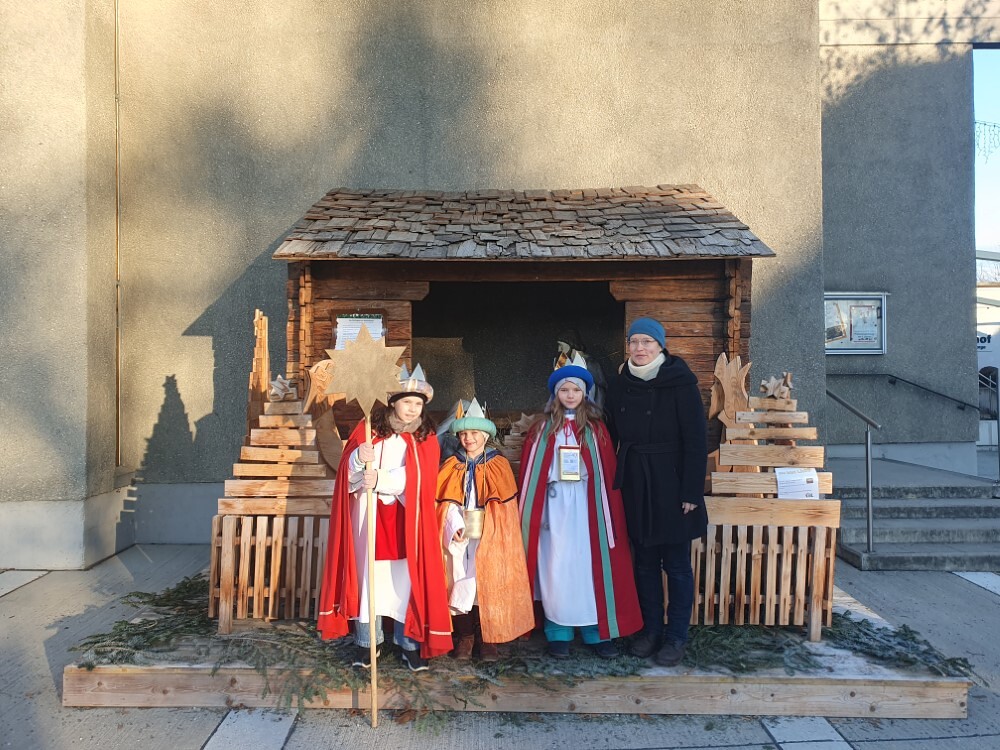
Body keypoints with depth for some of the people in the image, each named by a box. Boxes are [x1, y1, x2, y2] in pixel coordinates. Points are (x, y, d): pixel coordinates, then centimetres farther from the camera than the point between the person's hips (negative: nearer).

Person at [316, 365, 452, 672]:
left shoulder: (426, 437, 4)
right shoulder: (370, 428, 2)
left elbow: (417, 477, -8)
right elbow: (350, 470, -3)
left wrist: (381, 479, -22)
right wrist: (360, 457, -26)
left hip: (407, 519, 0)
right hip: (370, 516, 0)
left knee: (407, 576, 2)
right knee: (369, 575, 4)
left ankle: (409, 641, 15)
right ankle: (366, 642, 17)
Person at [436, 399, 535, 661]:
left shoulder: (499, 465, 2)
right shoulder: (450, 467, 7)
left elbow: (506, 506, 0)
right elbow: (446, 504, 1)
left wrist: (489, 533, -11)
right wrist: (454, 528, -16)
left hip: (490, 541, -1)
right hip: (458, 540, 1)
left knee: (489, 585, -2)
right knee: (461, 583, -1)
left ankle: (487, 639, 10)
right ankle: (465, 636, 13)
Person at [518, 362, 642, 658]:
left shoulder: (595, 429, 4)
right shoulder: (543, 429, 4)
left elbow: (608, 472, 2)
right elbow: (529, 473, 4)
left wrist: (609, 515, -3)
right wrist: (530, 513, -1)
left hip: (587, 504, 0)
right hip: (555, 504, 0)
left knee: (591, 566, 3)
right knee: (557, 568, 2)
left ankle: (597, 633, 13)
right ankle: (559, 634, 12)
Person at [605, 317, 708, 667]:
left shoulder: (680, 382, -10)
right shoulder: (619, 384, 5)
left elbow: (697, 439, -11)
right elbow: (612, 435, 10)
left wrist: (692, 491, -14)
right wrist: (615, 483, 6)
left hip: (671, 484, -4)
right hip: (634, 484, 5)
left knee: (676, 565, 6)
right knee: (645, 562, 13)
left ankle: (676, 636, 19)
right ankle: (651, 629, 27)